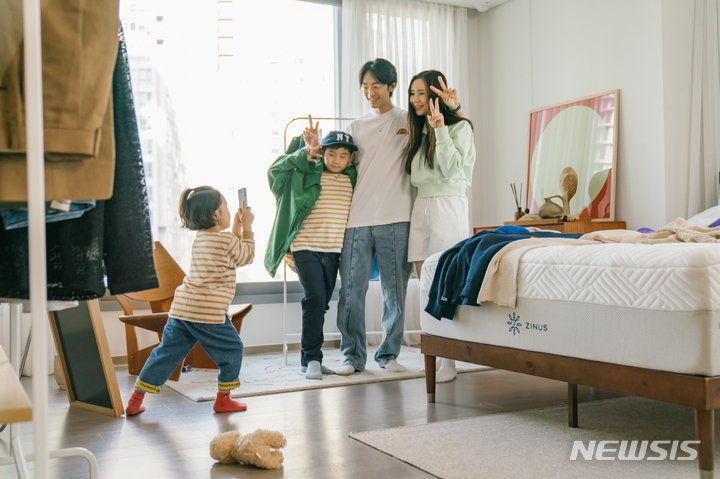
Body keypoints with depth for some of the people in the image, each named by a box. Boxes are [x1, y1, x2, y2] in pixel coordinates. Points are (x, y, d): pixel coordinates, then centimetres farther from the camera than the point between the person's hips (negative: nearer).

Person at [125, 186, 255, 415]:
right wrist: (247, 227, 16)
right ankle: (223, 399, 16)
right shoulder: (226, 239, -7)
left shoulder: (201, 237, 17)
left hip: (181, 309, 8)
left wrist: (237, 227, 27)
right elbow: (246, 256, 10)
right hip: (208, 313, -8)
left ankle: (135, 400, 14)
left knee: (167, 352, 12)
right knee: (232, 350, 11)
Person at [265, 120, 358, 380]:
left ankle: (310, 359, 18)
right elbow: (276, 170, -6)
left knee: (321, 303, 9)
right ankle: (312, 357, -6)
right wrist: (307, 153, -18)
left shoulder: (353, 179, 9)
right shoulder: (307, 174, -1)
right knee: (315, 298, -15)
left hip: (333, 251, 4)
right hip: (306, 248, -4)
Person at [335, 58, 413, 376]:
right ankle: (353, 355, 14)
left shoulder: (410, 121, 9)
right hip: (356, 219, 2)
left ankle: (388, 354, 18)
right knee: (351, 290, 2)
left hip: (394, 219, -2)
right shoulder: (355, 127, 17)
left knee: (395, 290, 5)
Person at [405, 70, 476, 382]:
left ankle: (448, 361, -4)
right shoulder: (419, 131, 20)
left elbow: (452, 169, -14)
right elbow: (416, 177, 16)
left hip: (448, 207, -7)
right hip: (420, 207, 7)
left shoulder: (459, 126, 1)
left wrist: (440, 128, -15)